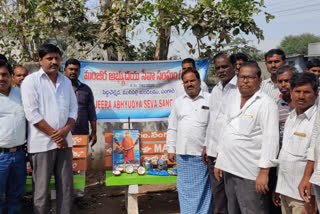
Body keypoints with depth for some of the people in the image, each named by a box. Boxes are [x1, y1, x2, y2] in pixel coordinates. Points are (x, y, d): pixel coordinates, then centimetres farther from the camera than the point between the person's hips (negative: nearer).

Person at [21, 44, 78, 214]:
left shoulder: (66, 81, 11)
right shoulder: (31, 81, -5)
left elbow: (73, 108, 10)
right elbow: (32, 114, -12)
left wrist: (65, 130, -8)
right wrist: (54, 135, -12)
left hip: (64, 141, 5)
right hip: (42, 143, -5)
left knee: (66, 186, 9)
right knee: (41, 189, 3)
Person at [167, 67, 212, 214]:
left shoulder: (210, 100, -1)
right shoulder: (178, 102, 12)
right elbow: (172, 128, 14)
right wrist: (171, 149, 8)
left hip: (202, 153, -3)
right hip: (182, 154, 4)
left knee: (203, 189, 3)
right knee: (185, 189, 10)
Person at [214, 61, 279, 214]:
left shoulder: (266, 104, -11)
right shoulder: (234, 102, 12)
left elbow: (270, 139, -18)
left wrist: (264, 172, -22)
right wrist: (219, 161, 15)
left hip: (250, 173, -7)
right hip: (229, 169, 7)